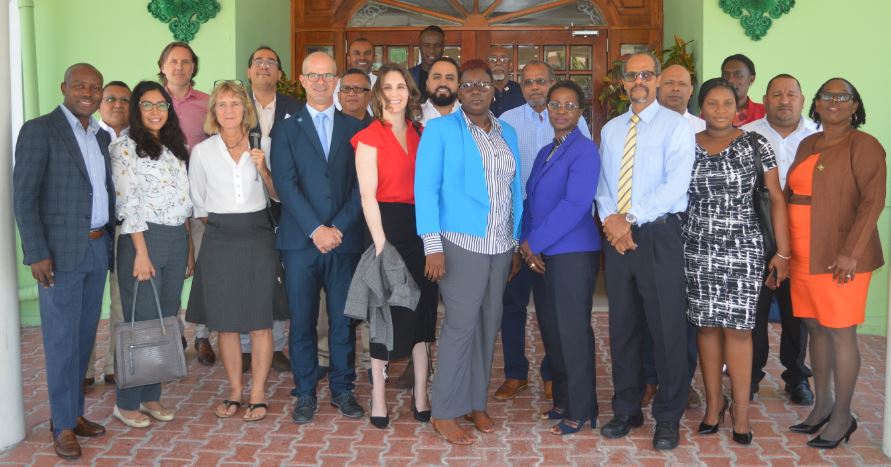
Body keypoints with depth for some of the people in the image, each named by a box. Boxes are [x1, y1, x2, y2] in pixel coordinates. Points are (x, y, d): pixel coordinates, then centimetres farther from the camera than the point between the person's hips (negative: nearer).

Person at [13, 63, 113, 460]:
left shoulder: (102, 137, 13)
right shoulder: (39, 130, -7)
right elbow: (24, 197, -11)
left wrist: (112, 242, 9)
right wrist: (37, 253, -16)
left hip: (97, 248, 6)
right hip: (61, 251, -6)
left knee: (84, 337, 12)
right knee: (62, 340, 0)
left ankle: (73, 411, 25)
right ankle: (63, 425, 11)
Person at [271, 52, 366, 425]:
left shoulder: (354, 129, 10)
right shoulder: (286, 129, 7)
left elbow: (360, 186, 2)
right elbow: (286, 184, -4)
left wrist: (339, 227, -10)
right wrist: (316, 229, -13)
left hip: (345, 239, 1)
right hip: (301, 240, -1)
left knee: (343, 319, 7)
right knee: (302, 321, 4)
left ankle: (342, 389, 19)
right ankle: (305, 393, 15)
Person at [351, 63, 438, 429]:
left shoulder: (421, 134, 11)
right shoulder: (369, 137, -4)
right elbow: (368, 194, -10)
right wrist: (380, 243, -16)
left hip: (422, 228, 5)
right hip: (386, 226, -5)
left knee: (421, 310, 10)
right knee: (386, 312, 2)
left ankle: (420, 394, 22)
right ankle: (378, 396, 16)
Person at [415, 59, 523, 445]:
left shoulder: (507, 133, 13)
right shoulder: (441, 129, -2)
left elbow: (514, 190, 14)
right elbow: (425, 187, -8)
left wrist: (517, 243, 11)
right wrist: (432, 245, -15)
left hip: (501, 245, 5)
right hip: (461, 241, -5)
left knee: (488, 325, 10)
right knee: (460, 324, -5)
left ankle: (476, 403, 23)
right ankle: (444, 413, 7)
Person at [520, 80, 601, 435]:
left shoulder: (585, 150, -8)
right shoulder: (545, 153, 16)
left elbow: (575, 204, -18)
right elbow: (530, 200, 15)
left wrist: (535, 243, -14)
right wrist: (526, 243, -2)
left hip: (573, 253, -7)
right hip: (541, 255, 7)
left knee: (572, 330, -1)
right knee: (550, 328, 12)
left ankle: (580, 409, 10)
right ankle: (562, 399, 25)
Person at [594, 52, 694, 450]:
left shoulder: (676, 126, -2)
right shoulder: (610, 129, 15)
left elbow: (676, 186, -13)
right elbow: (602, 183, 11)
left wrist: (631, 218, -16)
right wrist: (610, 219, -8)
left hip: (658, 235, -5)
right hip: (616, 236, 5)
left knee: (667, 327, 0)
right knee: (622, 325, 10)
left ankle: (668, 417, 13)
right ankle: (626, 409, 22)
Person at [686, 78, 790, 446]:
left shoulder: (755, 145, 0)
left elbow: (776, 198, 0)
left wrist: (783, 252, -3)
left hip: (743, 247, -2)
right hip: (698, 248, 2)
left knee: (737, 326, -4)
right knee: (706, 324, 6)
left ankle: (740, 409, 7)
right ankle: (713, 401, 19)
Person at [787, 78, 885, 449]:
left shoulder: (863, 146, -6)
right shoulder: (807, 145, 14)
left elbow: (872, 201, -13)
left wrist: (850, 252, -20)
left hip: (838, 257, -6)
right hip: (803, 255, 6)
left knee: (840, 334, -1)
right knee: (816, 329, 13)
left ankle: (842, 417, 10)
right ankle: (822, 405, 26)